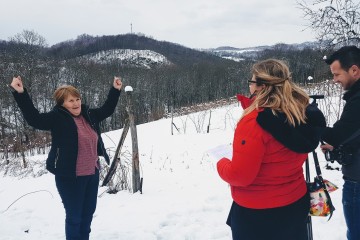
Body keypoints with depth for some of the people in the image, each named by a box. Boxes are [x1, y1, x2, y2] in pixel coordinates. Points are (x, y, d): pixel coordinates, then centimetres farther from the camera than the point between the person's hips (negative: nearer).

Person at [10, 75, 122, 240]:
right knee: (74, 216, 2)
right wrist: (20, 94, -34)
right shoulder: (57, 118, -12)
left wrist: (115, 90, 23)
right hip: (70, 177, -7)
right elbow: (34, 119, -25)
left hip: (92, 173, 7)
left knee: (88, 212, 20)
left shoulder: (88, 115, 6)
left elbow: (107, 110, 22)